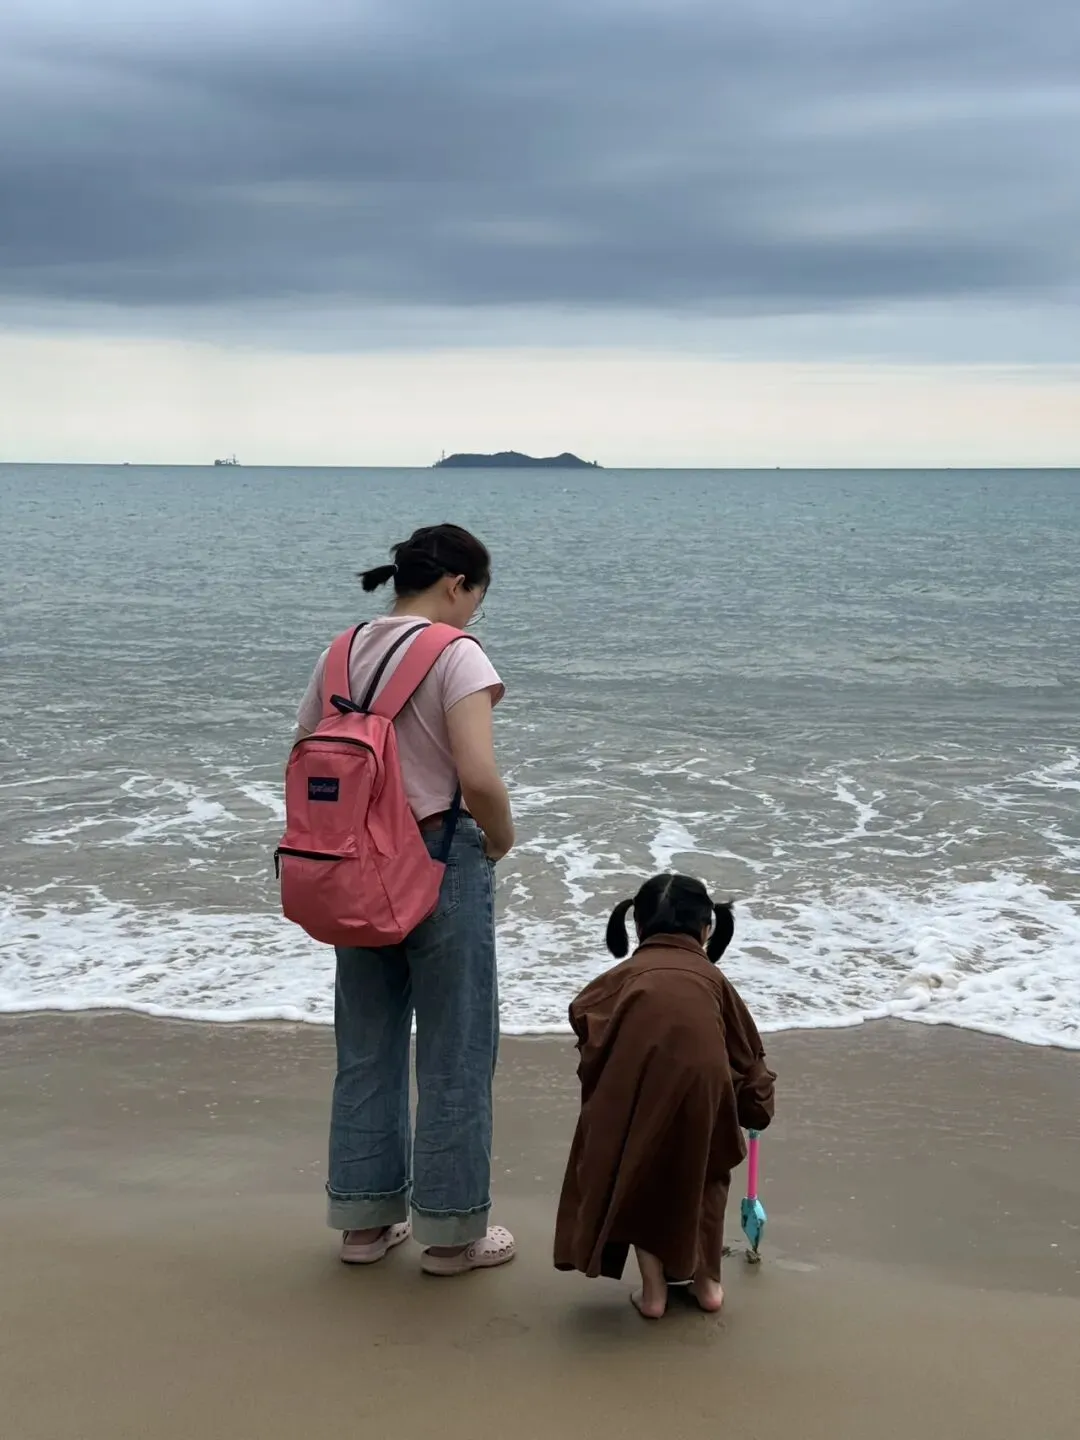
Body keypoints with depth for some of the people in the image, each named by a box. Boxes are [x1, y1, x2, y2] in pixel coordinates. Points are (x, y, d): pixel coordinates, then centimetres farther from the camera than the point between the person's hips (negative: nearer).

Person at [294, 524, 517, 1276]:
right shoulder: (455, 653, -14)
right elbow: (478, 777, -24)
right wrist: (502, 839, -6)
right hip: (441, 864, -6)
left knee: (368, 1048, 16)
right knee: (455, 1053, 7)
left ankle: (365, 1219, 27)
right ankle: (452, 1232, 17)